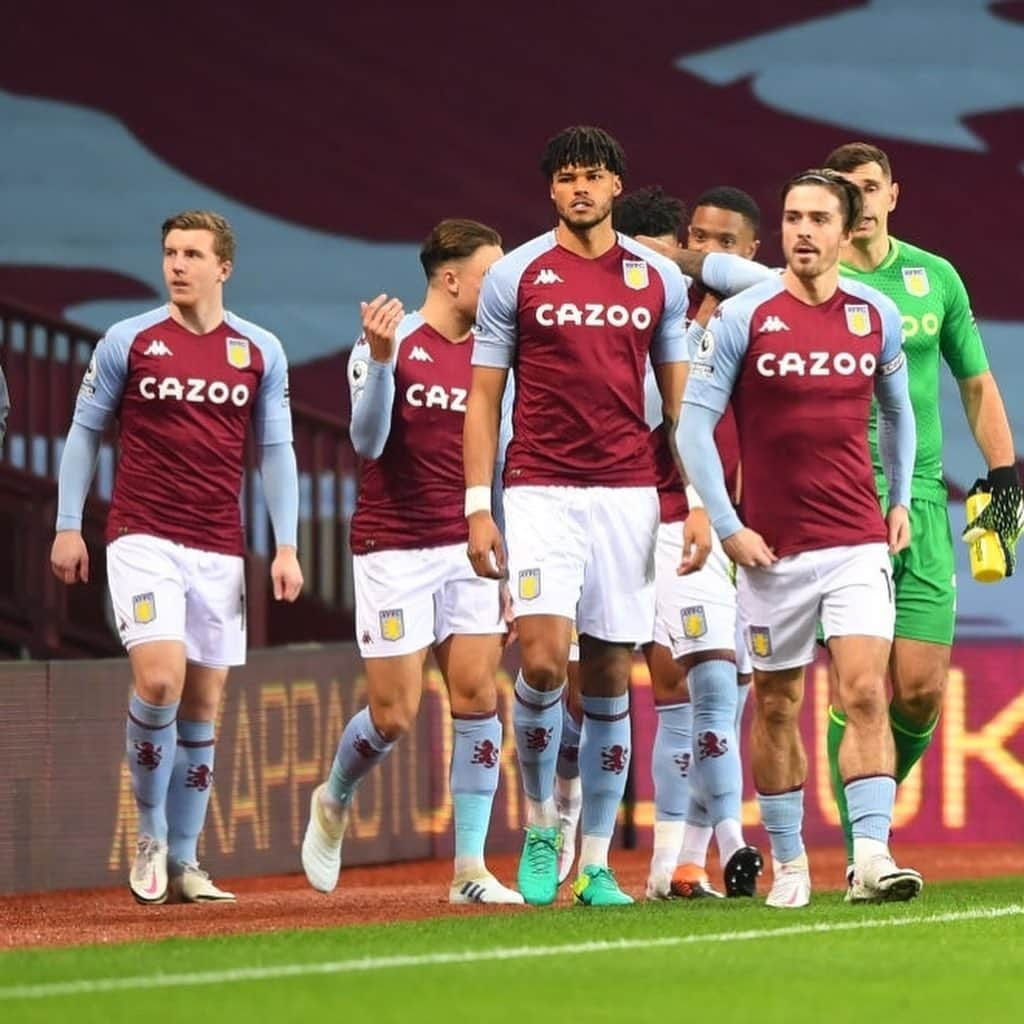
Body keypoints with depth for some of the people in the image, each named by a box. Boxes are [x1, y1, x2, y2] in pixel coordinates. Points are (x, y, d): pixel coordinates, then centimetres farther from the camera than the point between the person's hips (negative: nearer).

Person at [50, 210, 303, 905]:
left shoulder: (261, 352, 6)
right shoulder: (128, 342, 1)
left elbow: (275, 450, 10)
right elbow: (85, 431, 8)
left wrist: (286, 546, 2)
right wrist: (68, 525, 2)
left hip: (220, 549, 3)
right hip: (143, 539, -3)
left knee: (204, 705, 4)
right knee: (159, 678, -20)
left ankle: (183, 859, 13)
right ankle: (150, 835, -2)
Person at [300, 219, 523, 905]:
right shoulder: (389, 343, -6)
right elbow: (368, 442, -15)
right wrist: (382, 360, -28)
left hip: (466, 550, 5)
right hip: (394, 551, -5)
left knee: (478, 699, -5)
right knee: (394, 715, -3)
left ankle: (471, 868, -2)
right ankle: (334, 803, 29)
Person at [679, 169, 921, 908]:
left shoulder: (877, 316, 5)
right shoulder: (742, 318, -5)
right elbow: (693, 420, -5)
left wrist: (901, 500, 16)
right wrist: (727, 527, -9)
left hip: (860, 543, 1)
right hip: (774, 548, -1)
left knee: (866, 693, -13)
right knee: (775, 707, 6)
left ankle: (872, 854, -18)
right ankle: (788, 862, 18)